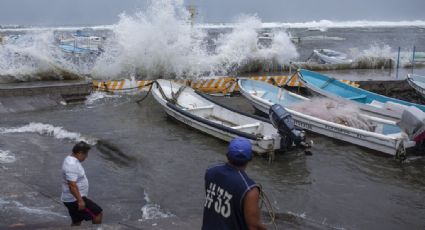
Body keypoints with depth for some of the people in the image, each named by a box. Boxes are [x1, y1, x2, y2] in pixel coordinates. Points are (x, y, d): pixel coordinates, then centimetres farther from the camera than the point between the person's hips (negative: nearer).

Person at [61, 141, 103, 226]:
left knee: (77, 222, 17)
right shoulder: (72, 165, -23)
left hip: (73, 199, 11)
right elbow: (72, 185, -29)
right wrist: (80, 201, -29)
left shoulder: (71, 160, 10)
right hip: (74, 200, -11)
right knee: (98, 213, -7)